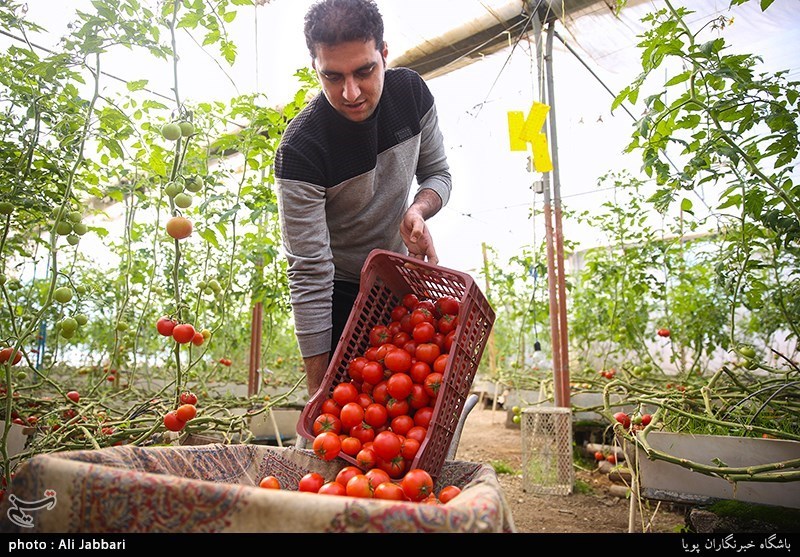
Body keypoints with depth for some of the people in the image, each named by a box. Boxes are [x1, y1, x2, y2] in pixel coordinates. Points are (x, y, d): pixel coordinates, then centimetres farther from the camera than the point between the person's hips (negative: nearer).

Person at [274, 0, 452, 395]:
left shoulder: (411, 92, -16)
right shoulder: (299, 151, -31)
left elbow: (438, 173, -1)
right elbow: (309, 275, -30)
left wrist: (418, 210, -26)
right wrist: (318, 390, -28)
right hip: (340, 292, -5)